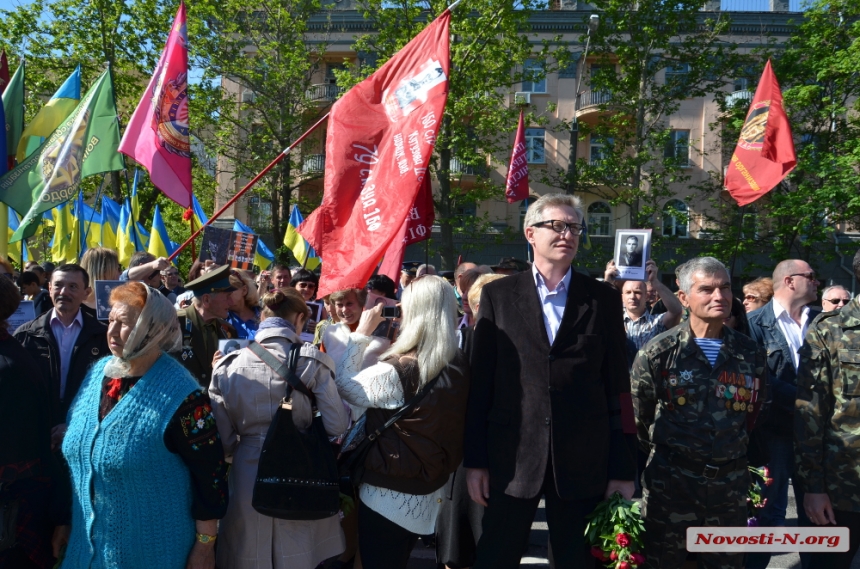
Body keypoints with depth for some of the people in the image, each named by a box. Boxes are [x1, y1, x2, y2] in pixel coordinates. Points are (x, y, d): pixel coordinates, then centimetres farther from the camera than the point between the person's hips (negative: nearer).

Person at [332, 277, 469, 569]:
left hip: (389, 495, -7)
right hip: (429, 491, 7)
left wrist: (361, 333, -7)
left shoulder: (397, 371, -27)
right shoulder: (459, 364, -6)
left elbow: (345, 386, -11)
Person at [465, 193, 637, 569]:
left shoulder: (604, 299, 4)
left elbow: (618, 386, 3)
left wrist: (623, 468, 2)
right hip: (511, 459, 0)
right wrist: (475, 459, 0)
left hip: (583, 463, 1)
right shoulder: (498, 295, 3)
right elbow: (480, 382, 2)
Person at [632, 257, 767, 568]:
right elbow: (638, 417, 1)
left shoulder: (751, 353, 3)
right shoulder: (658, 352, -8)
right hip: (669, 480, -3)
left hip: (731, 483, 3)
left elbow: (754, 414, 16)